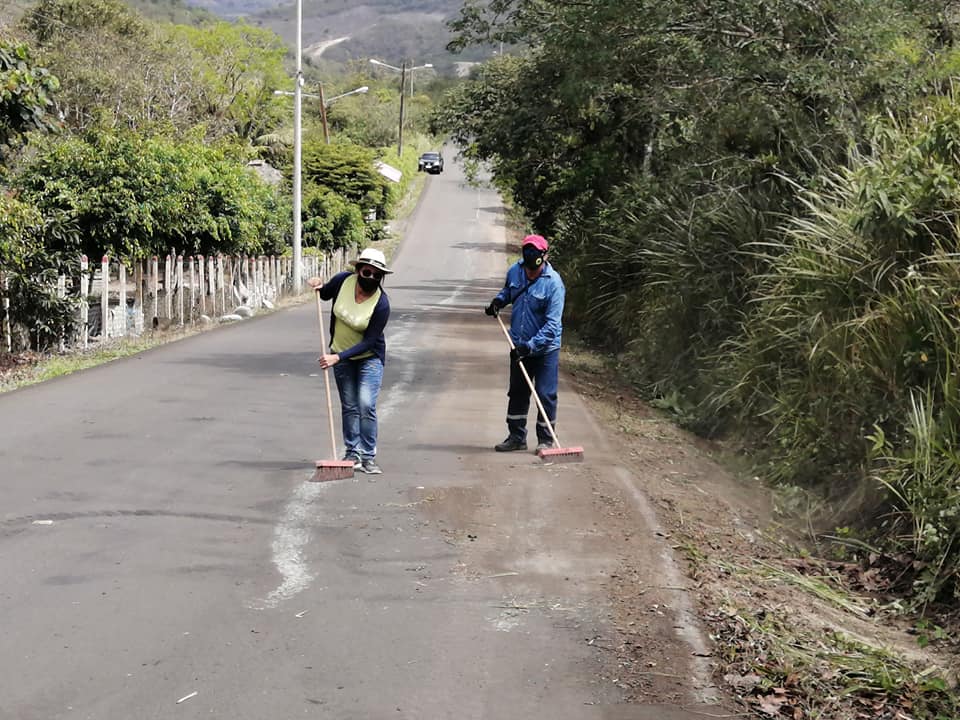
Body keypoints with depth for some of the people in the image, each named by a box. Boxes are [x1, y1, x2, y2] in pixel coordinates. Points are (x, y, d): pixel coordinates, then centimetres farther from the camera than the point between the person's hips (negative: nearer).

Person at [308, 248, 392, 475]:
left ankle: (368, 457, -6)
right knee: (349, 406, 7)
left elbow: (369, 342, -23)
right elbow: (325, 294, 9)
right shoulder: (343, 281, -16)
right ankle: (352, 454, 15)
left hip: (369, 356, -3)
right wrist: (318, 286, -14)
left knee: (366, 405, -15)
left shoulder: (381, 303, -26)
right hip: (341, 355, 4)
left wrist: (337, 357, -29)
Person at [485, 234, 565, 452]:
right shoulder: (515, 271, -4)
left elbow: (552, 324, -24)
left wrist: (531, 346, -29)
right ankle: (516, 437, 26)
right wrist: (498, 300, 0)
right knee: (517, 393, 14)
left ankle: (545, 440, 10)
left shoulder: (553, 283, -22)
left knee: (546, 395, -2)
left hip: (545, 349, -6)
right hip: (518, 346, 6)